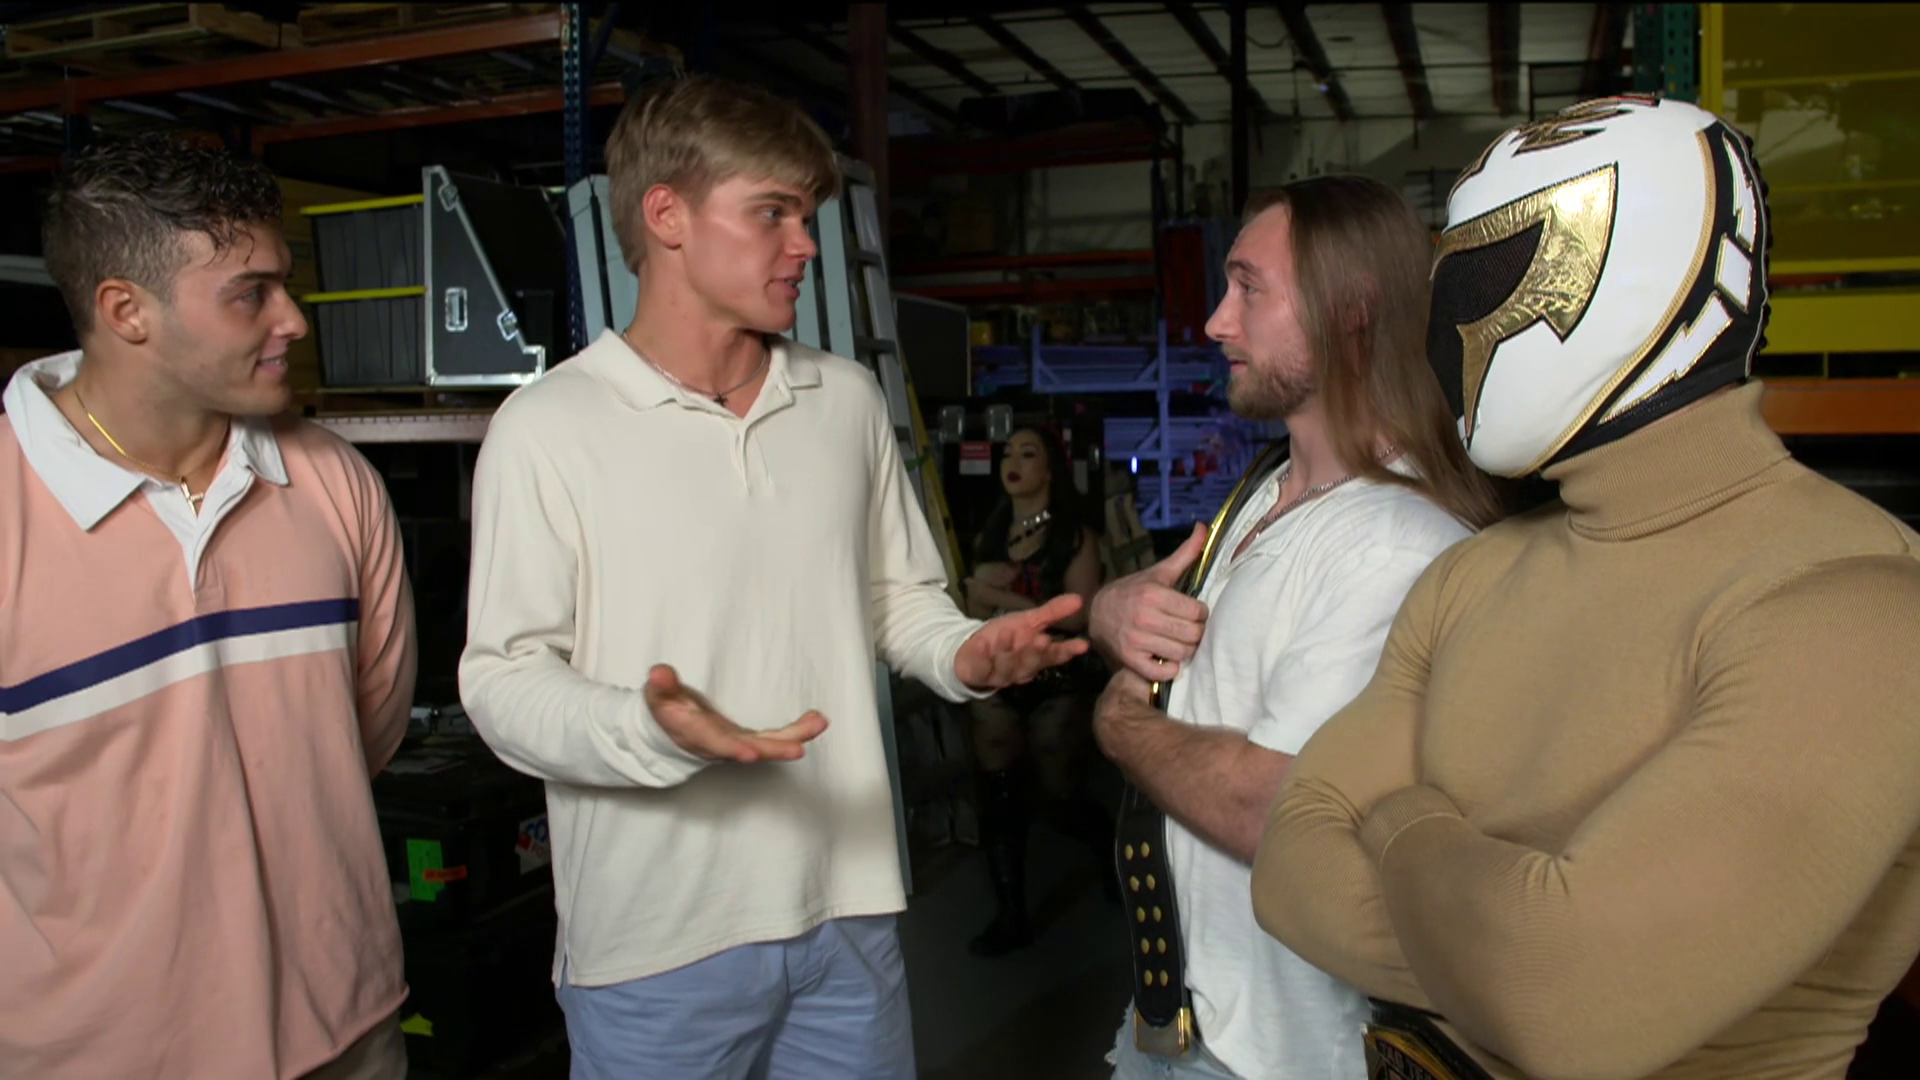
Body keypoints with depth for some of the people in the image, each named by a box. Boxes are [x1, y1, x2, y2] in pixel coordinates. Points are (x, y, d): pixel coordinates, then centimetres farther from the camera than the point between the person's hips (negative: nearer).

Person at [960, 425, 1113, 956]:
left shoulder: (1075, 535, -5)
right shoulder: (991, 535, 10)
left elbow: (1079, 614, -15)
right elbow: (975, 612, 11)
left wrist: (1007, 599, -16)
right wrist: (983, 588, -10)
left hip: (1059, 681, -5)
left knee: (1061, 798, 4)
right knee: (999, 797, 2)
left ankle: (1116, 853, 34)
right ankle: (1011, 916, 10)